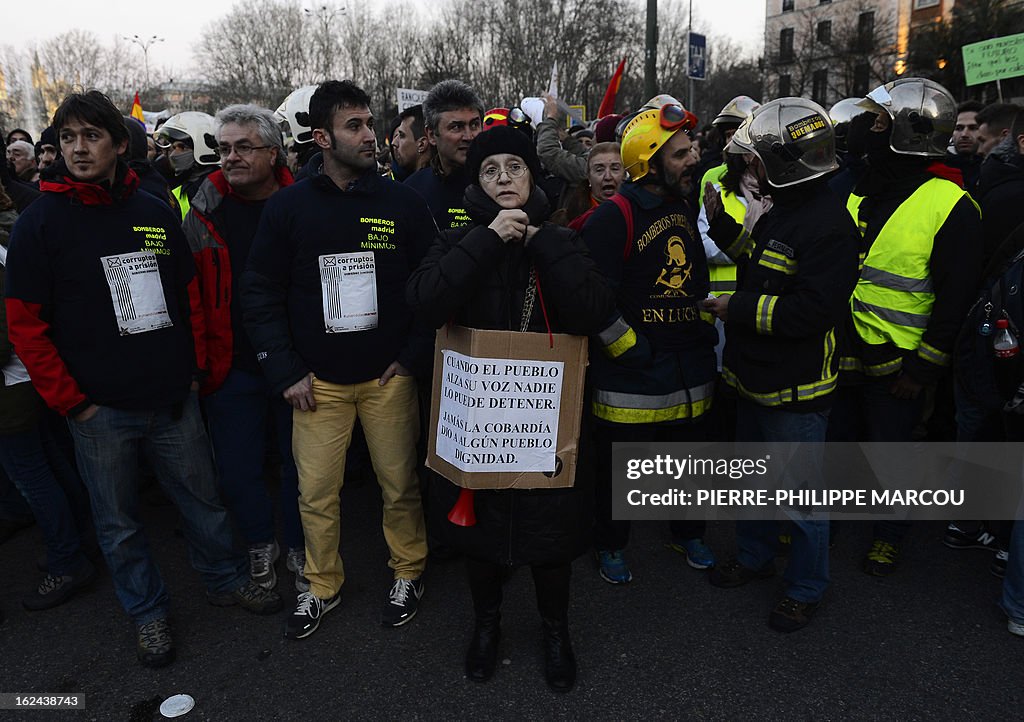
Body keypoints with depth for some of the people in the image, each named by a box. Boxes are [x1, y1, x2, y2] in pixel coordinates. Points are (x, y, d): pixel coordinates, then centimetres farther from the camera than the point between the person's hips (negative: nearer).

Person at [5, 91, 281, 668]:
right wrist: (71, 401, -8)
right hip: (101, 410, -2)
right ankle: (148, 613, 32)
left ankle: (226, 581, 37)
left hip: (174, 400, 3)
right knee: (120, 522, 12)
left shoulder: (156, 213, 5)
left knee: (203, 498, 15)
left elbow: (190, 294, 13)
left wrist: (193, 370, 7)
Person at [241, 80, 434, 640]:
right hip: (317, 381, 1)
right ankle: (323, 586, 31)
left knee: (400, 484, 10)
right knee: (316, 493, 8)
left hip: (388, 377, 0)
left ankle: (408, 572, 33)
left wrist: (411, 357, -4)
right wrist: (287, 373, -5)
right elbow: (260, 293, 0)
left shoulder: (403, 204, -2)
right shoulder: (289, 206, -1)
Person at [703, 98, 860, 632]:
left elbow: (812, 309, -28)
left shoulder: (827, 224, -23)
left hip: (795, 391, -9)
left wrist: (739, 308, -21)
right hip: (757, 379, 10)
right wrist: (722, 224, 10)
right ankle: (754, 555, 45)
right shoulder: (781, 211, 8)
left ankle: (806, 587, 28)